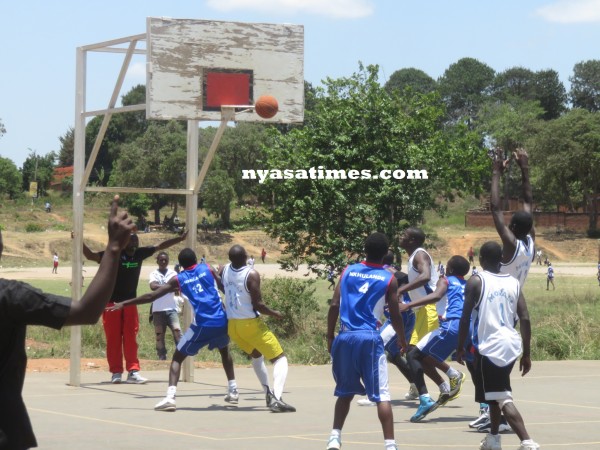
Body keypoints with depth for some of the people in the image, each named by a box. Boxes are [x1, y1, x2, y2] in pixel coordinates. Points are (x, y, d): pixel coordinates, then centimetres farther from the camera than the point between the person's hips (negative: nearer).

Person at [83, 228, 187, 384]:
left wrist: (181, 238, 10)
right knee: (113, 339, 0)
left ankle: (133, 372, 2)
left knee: (131, 338, 1)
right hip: (112, 302, -4)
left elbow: (160, 246, 9)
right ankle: (116, 372, 7)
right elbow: (90, 255, -19)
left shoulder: (140, 253, 0)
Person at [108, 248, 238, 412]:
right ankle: (233, 391, 33)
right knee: (224, 351, 32)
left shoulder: (178, 279, 7)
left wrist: (123, 304, 9)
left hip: (202, 324, -3)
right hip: (221, 320, 3)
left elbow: (151, 296, 4)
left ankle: (170, 397, -13)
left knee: (177, 357, 6)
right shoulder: (207, 269, 11)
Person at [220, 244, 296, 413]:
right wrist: (275, 314, -3)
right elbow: (257, 305, -19)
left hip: (232, 325, 7)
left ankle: (268, 393, 29)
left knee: (256, 356, 32)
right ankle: (276, 398, -23)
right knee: (280, 359, -2)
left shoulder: (224, 271, -1)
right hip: (251, 324, -7)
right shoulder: (251, 274, -19)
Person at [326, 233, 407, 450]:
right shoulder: (389, 279, 2)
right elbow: (395, 315, 4)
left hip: (345, 337, 3)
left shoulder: (348, 271, 9)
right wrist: (402, 340, 20)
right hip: (370, 338, -3)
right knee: (382, 395, -1)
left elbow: (334, 305, 3)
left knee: (345, 392, 18)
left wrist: (330, 336, 11)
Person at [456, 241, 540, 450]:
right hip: (511, 345, 6)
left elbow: (465, 317, -7)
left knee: (504, 399, -8)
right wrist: (526, 354, 9)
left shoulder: (476, 281, -4)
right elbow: (525, 319, 4)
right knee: (496, 394, 26)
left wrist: (460, 347, 4)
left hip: (489, 346, -6)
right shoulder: (514, 283, 9)